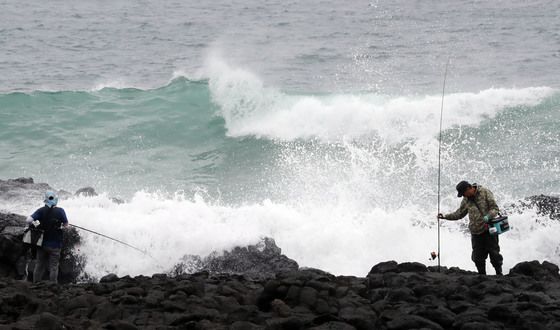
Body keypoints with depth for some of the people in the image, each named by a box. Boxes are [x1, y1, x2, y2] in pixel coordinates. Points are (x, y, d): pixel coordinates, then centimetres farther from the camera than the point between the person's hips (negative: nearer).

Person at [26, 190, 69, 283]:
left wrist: (34, 224, 5)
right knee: (53, 267, 5)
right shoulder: (60, 211, -12)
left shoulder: (41, 211, -7)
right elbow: (66, 225, -3)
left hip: (42, 243, 2)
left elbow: (28, 220, -15)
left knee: (39, 266, 15)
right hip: (54, 245, -2)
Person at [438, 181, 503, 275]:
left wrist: (488, 216, -26)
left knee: (494, 253, 0)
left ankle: (499, 274, 11)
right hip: (476, 232, 4)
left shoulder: (485, 193, -7)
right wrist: (446, 216, 10)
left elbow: (495, 208, -8)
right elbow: (459, 213, 19)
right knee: (478, 257, 4)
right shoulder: (466, 200, 8)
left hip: (489, 229, -4)